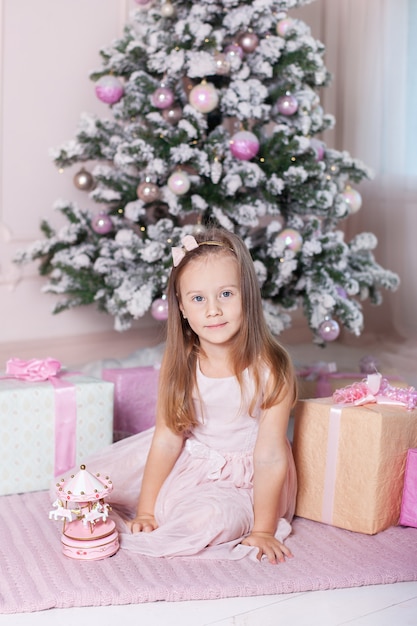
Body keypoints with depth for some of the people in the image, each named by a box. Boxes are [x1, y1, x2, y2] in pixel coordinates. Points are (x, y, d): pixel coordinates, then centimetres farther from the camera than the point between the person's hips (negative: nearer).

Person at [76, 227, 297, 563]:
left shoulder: (270, 369, -25)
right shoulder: (179, 363, -13)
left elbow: (270, 456, -23)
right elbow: (167, 438, -11)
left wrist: (263, 530, -20)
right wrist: (145, 510, -11)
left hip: (242, 478, -4)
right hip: (189, 459, 4)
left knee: (209, 517, -33)